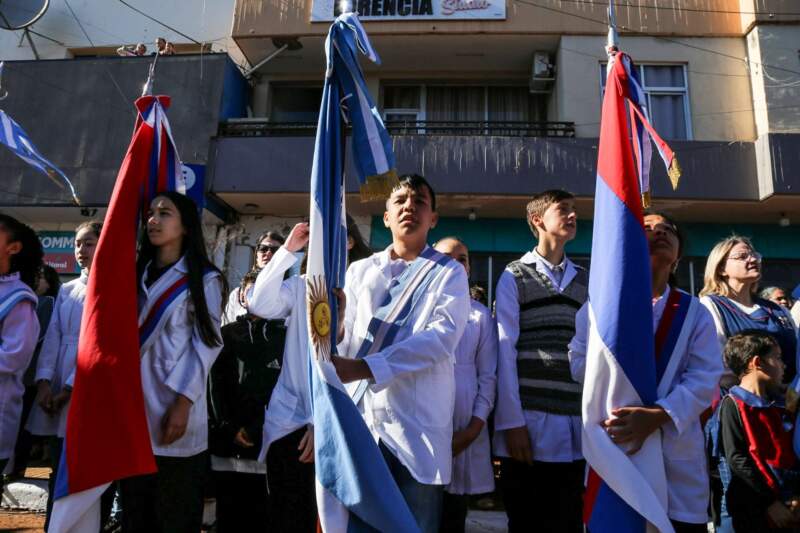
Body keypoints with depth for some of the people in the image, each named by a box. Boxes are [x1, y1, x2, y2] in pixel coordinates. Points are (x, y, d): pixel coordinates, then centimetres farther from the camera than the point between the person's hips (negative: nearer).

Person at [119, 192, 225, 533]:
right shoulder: (136, 274, 18)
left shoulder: (204, 279, 2)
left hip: (174, 407, -4)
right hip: (133, 407, 5)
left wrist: (183, 402, -15)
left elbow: (206, 344, -5)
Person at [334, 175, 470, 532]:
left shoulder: (449, 273, 5)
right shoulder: (360, 270, 14)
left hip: (417, 428, -2)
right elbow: (341, 339, 7)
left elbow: (442, 336, -12)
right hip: (358, 419, 3)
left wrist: (363, 367, -22)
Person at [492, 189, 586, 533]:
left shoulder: (586, 281, 14)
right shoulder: (515, 276, 3)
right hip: (530, 421, -3)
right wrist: (512, 422, -9)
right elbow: (505, 349, -3)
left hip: (575, 424, 3)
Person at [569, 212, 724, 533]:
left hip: (676, 449, 2)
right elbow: (577, 363, -4)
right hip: (611, 443, -1)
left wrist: (658, 415, -18)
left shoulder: (695, 312, 7)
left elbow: (705, 378, -5)